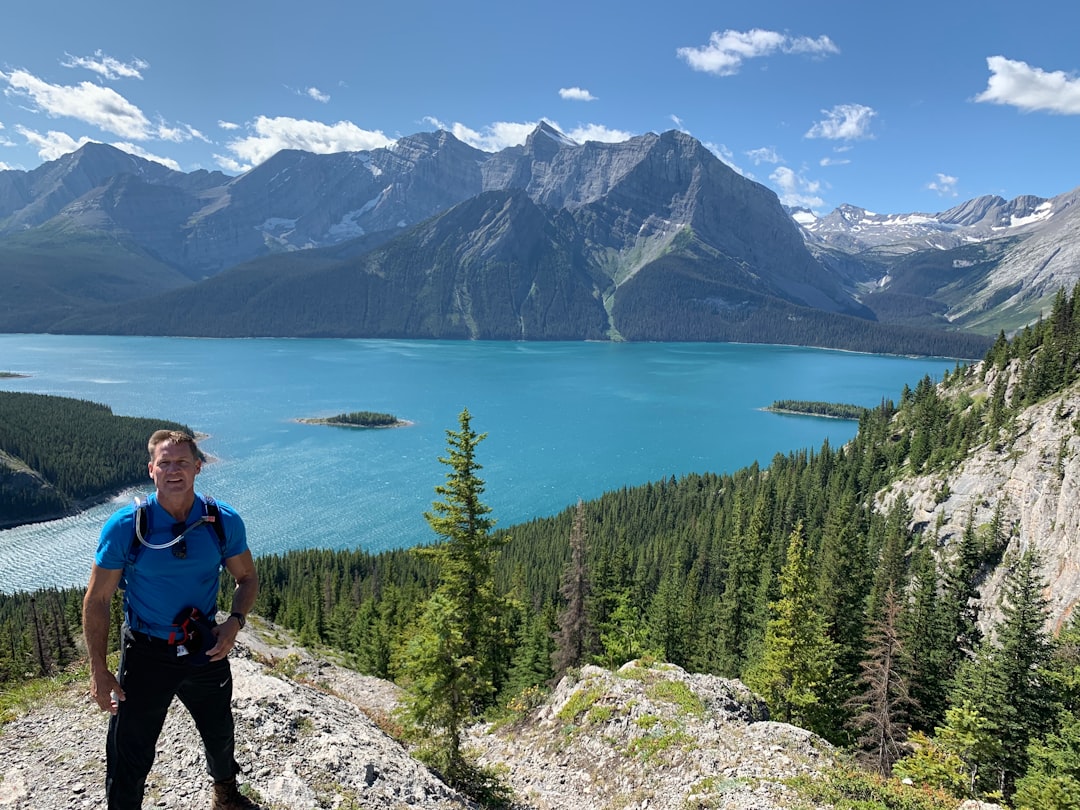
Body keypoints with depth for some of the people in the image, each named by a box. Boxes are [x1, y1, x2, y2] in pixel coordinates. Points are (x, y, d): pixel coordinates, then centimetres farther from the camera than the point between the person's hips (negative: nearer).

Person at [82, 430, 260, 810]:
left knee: (220, 735, 24)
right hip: (146, 654, -2)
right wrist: (99, 671, -10)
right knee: (130, 759, 7)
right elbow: (96, 601, -8)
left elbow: (247, 578, 2)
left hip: (206, 649, 3)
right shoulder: (124, 526, -17)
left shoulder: (225, 521, -12)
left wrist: (235, 622, -15)